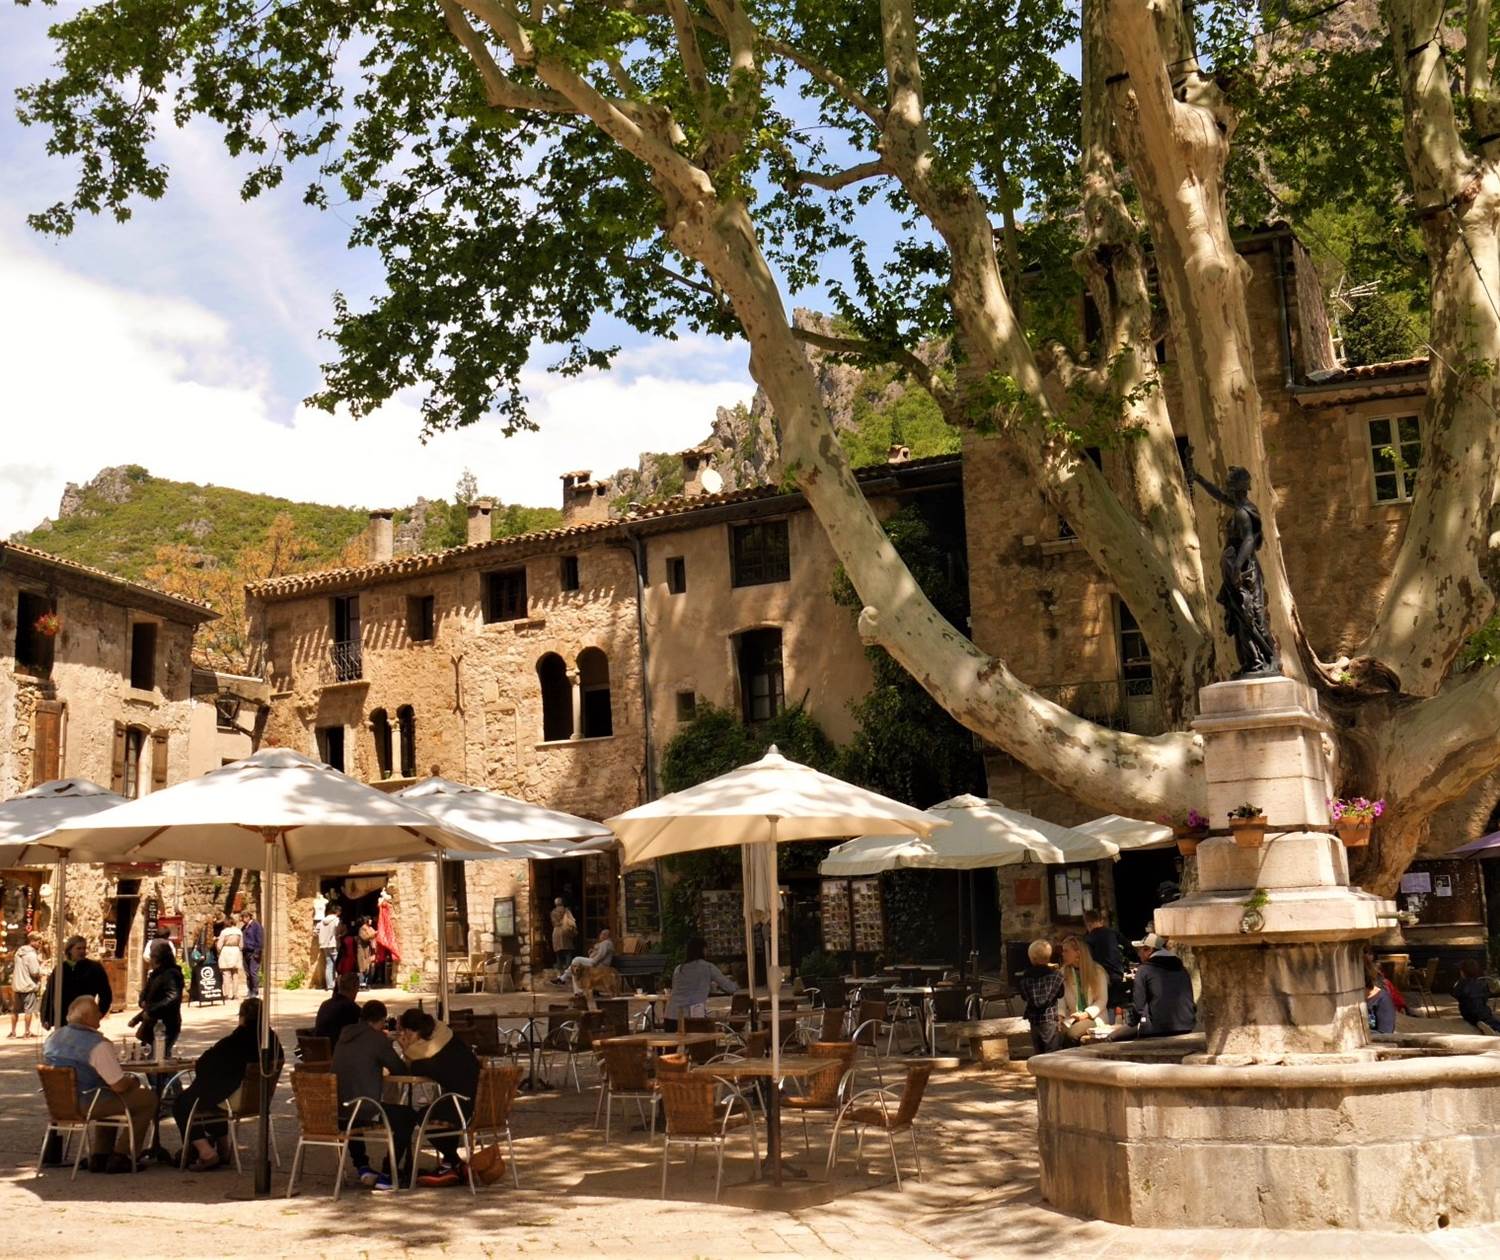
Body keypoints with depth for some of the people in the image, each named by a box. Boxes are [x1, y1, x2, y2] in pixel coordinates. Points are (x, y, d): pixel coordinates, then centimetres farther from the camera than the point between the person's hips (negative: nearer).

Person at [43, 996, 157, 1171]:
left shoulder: (53, 1038, 4)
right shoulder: (98, 1044, -21)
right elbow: (120, 1085, -20)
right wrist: (134, 1082, 3)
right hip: (86, 1105, -9)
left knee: (112, 1097, 33)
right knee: (148, 1098, 2)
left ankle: (100, 1157, 28)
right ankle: (123, 1159, 6)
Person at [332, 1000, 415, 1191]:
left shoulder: (345, 1035, 12)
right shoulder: (377, 1038, -9)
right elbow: (400, 1070, 0)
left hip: (337, 1109, 8)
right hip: (365, 1110, -7)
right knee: (408, 1116, 11)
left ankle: (363, 1169, 38)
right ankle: (388, 1176, 11)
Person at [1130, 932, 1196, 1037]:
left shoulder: (1143, 970, 0)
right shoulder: (1182, 969, 15)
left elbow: (1139, 1006, -5)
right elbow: (1190, 1002, 19)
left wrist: (1134, 1024, 11)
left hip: (1157, 1030, -6)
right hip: (1186, 1028, 6)